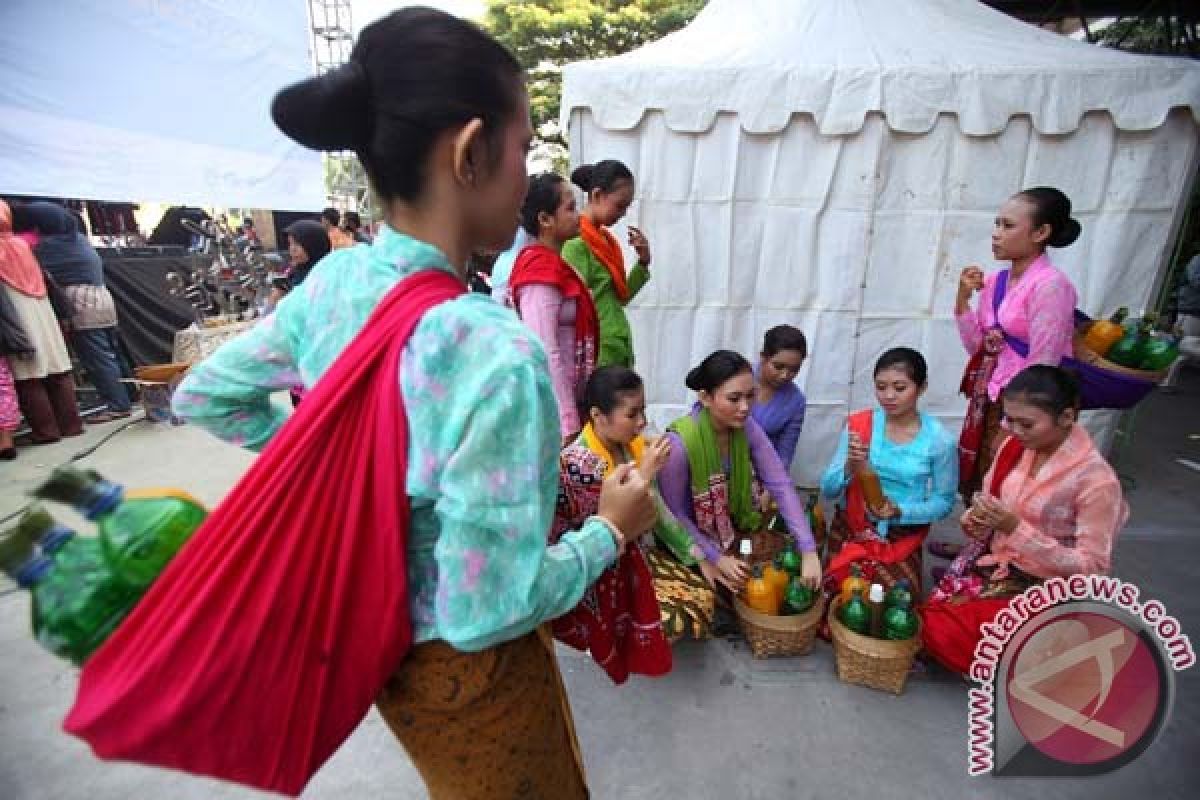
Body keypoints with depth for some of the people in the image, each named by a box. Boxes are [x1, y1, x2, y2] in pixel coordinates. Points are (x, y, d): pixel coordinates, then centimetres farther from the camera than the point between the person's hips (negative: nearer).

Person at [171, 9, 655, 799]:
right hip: (465, 667, -6)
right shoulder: (495, 352, -36)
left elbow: (204, 395, 4)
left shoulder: (332, 279, -12)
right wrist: (610, 532, -14)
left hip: (372, 631, 6)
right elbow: (486, 612, -29)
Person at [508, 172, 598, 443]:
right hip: (552, 405, -9)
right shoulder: (542, 269, -17)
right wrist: (568, 422, -22)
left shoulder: (549, 265, 12)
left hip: (564, 392, 9)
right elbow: (546, 355, -23)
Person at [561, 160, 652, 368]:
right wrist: (593, 361, -17)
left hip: (619, 353, 8)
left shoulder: (605, 240, 12)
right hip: (600, 355, -8)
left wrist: (643, 262, 6)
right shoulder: (576, 243, -12)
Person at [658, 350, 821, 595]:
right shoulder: (680, 443, -31)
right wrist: (715, 558, -19)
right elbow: (673, 514, -20)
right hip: (691, 540, -5)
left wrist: (809, 551, -22)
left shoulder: (747, 428, -15)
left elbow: (781, 486, -16)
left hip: (734, 532, 5)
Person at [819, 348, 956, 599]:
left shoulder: (940, 440, -11)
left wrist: (900, 511, -20)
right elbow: (827, 489, -7)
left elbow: (944, 501, -2)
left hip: (901, 541, 0)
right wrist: (851, 467, -29)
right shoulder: (858, 424, -9)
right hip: (850, 531, 1)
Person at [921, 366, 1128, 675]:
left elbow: (1092, 567, -20)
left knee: (943, 630, -16)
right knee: (928, 619, -9)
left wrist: (1017, 528, -30)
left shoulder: (1096, 480, -23)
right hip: (991, 561, 6)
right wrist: (976, 521, -17)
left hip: (1041, 586, -5)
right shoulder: (1013, 447, -6)